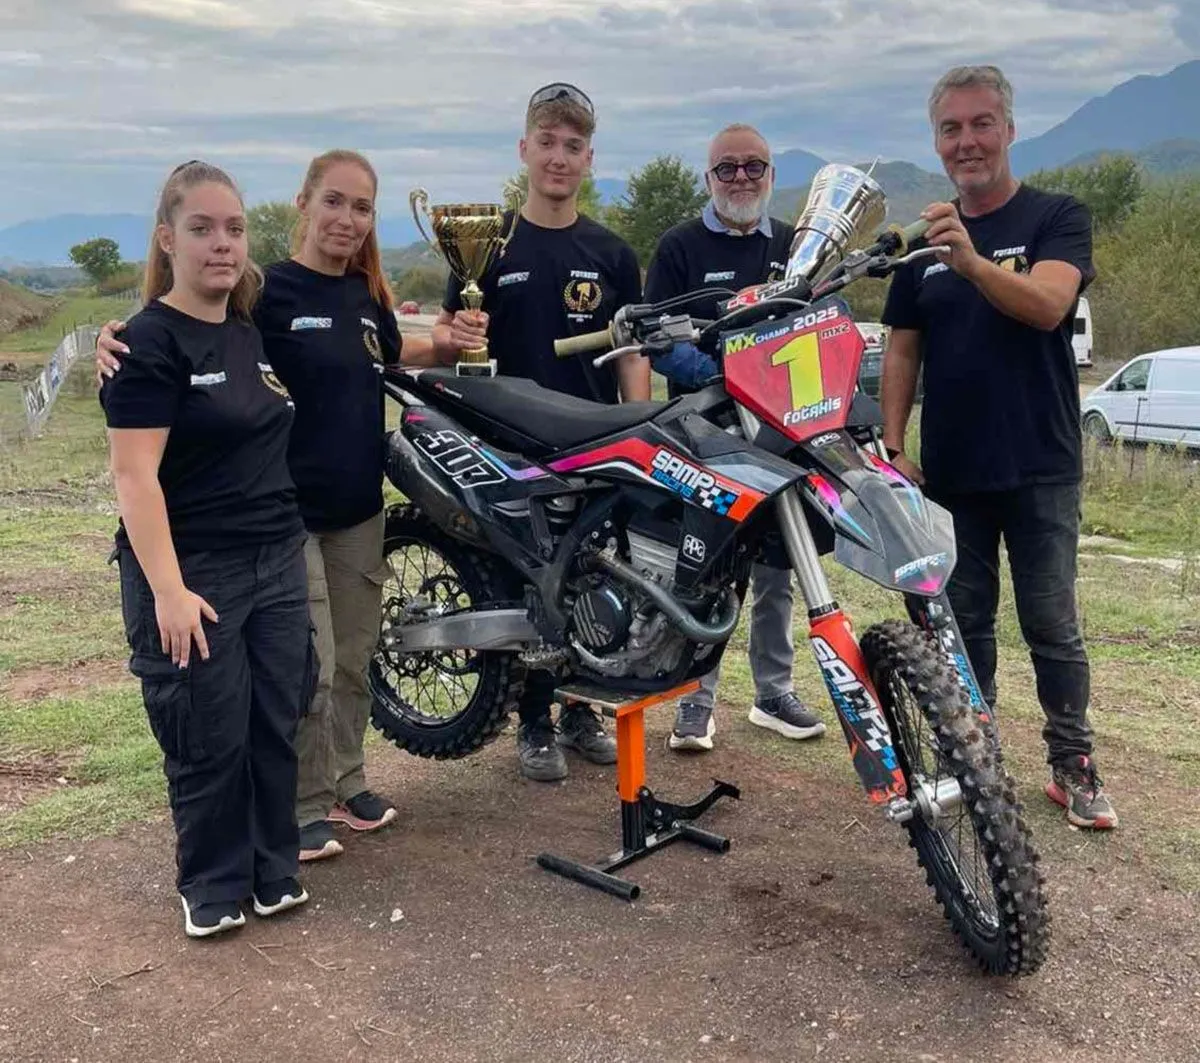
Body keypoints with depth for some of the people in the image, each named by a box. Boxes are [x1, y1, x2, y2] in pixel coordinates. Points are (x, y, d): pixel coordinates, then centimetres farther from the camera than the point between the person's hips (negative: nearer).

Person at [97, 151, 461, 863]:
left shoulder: (367, 295, 8)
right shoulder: (267, 292, -12)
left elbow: (396, 352, 28)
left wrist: (452, 345, 9)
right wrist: (118, 341, -34)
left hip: (361, 511, 7)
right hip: (288, 512, -7)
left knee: (353, 662, 17)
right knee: (307, 671, -2)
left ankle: (346, 783, 34)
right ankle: (304, 806, 17)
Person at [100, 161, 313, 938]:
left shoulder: (254, 334, 11)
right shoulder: (150, 343, -12)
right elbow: (134, 475, -18)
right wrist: (167, 590, -23)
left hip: (279, 562, 7)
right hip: (194, 575, -7)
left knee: (276, 727, 12)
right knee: (209, 743, 4)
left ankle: (273, 866, 28)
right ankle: (211, 886, 23)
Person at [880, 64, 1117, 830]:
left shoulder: (1057, 219, -2)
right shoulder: (925, 241, 10)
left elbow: (1047, 304, -21)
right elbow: (902, 352, 10)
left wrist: (973, 262, -38)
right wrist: (894, 447, 1)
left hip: (1040, 468, -3)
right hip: (951, 471, 4)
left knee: (1052, 626, 1)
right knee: (964, 623, 11)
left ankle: (1074, 765, 14)